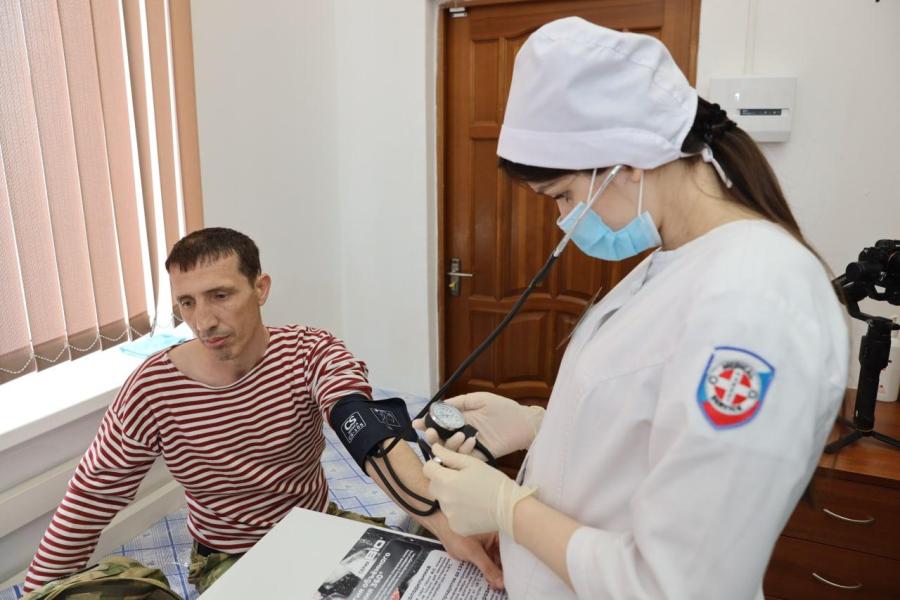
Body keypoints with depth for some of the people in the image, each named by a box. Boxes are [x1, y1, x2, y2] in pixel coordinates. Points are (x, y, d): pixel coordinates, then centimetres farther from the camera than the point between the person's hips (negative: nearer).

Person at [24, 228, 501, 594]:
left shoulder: (312, 352, -19)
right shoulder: (151, 392, -19)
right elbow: (88, 504, -7)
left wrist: (445, 521, -51)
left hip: (321, 529, 2)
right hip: (230, 561, -1)